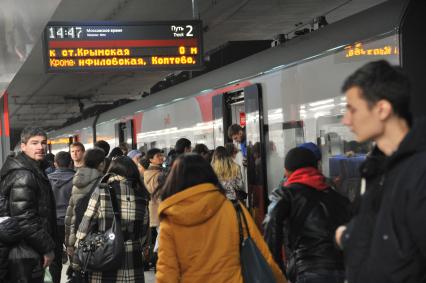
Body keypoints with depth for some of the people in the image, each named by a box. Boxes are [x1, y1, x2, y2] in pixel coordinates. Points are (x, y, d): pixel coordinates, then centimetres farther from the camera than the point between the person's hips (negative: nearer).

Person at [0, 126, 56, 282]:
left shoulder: (35, 170, 15)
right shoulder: (23, 176, -18)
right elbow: (25, 220, -25)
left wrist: (48, 244, 18)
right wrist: (47, 248, -17)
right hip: (26, 257, -10)